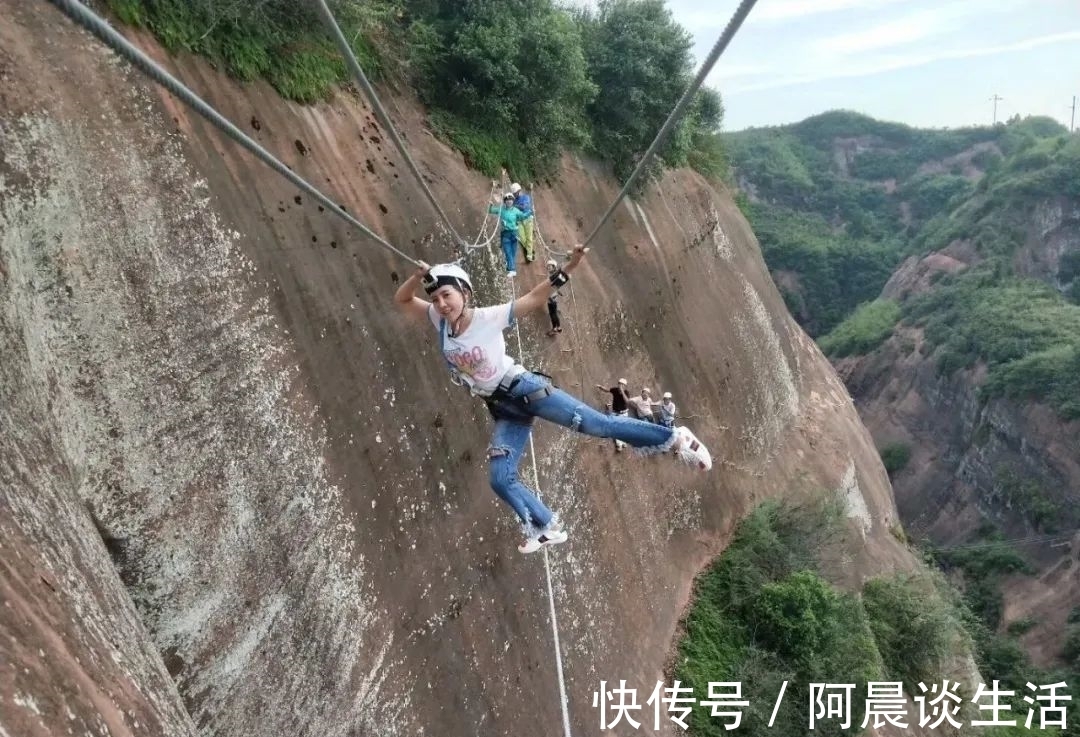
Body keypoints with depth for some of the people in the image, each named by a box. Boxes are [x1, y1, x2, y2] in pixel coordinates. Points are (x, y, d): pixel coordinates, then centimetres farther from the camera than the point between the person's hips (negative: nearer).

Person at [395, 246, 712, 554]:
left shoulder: (488, 318, -17)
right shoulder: (440, 322, -4)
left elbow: (533, 298, -17)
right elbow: (401, 300, 0)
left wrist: (568, 269, -29)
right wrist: (418, 276, -20)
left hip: (524, 389, -6)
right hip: (502, 408, 6)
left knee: (596, 424, -11)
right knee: (500, 479, 0)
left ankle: (674, 438, 3)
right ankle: (547, 528, 19)